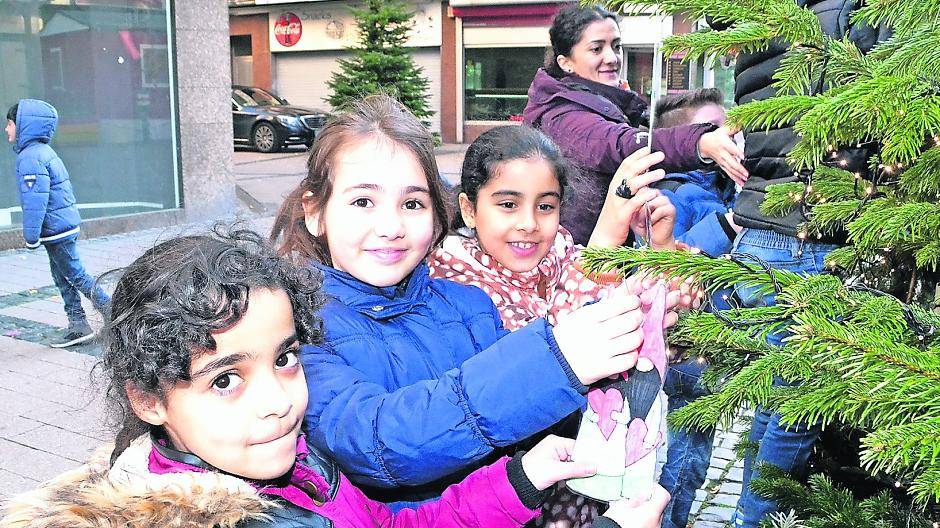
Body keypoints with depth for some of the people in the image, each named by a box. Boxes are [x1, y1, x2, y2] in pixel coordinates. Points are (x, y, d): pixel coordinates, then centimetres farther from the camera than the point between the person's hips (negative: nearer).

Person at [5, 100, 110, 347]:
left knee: (75, 275, -1)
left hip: (56, 228, -10)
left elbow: (35, 199, -22)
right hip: (64, 224, 10)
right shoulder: (43, 151, 14)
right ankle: (77, 326, 18)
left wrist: (31, 235, -18)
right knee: (62, 278, 13)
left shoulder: (30, 156, -18)